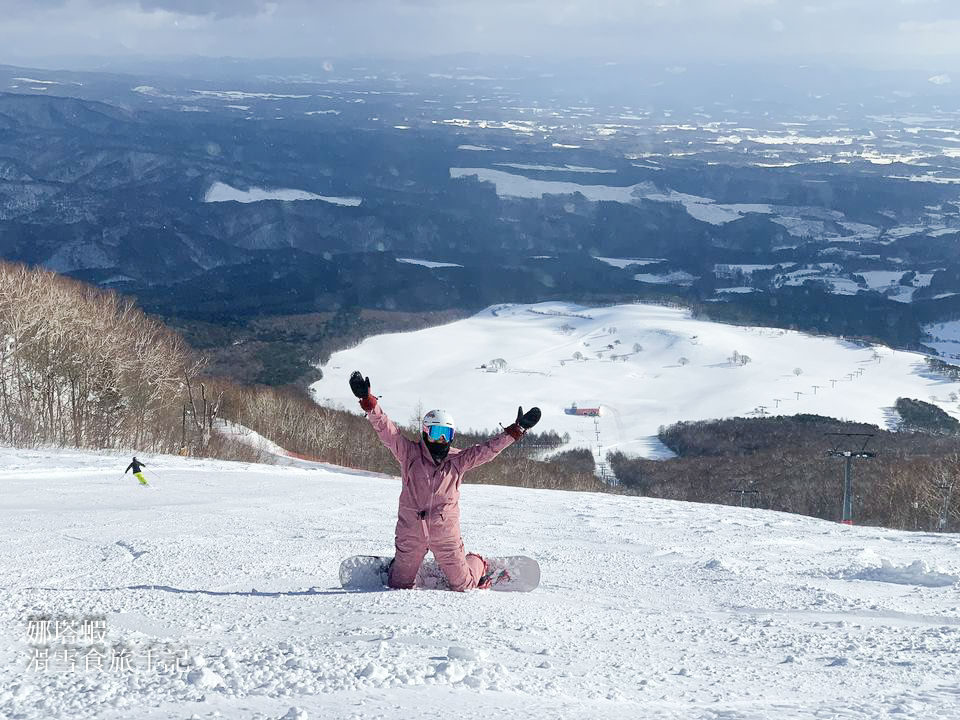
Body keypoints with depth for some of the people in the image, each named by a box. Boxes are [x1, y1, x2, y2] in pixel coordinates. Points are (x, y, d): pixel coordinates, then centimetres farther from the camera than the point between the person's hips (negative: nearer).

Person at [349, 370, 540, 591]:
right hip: (411, 534, -1)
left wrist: (516, 430, -9)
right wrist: (368, 401, -24)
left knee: (463, 585, 11)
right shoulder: (410, 453, -4)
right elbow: (385, 429, -12)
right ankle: (396, 566, 46)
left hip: (446, 535, 1)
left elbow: (489, 448, 0)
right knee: (399, 585, 11)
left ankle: (478, 564, 45)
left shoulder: (458, 459, 1)